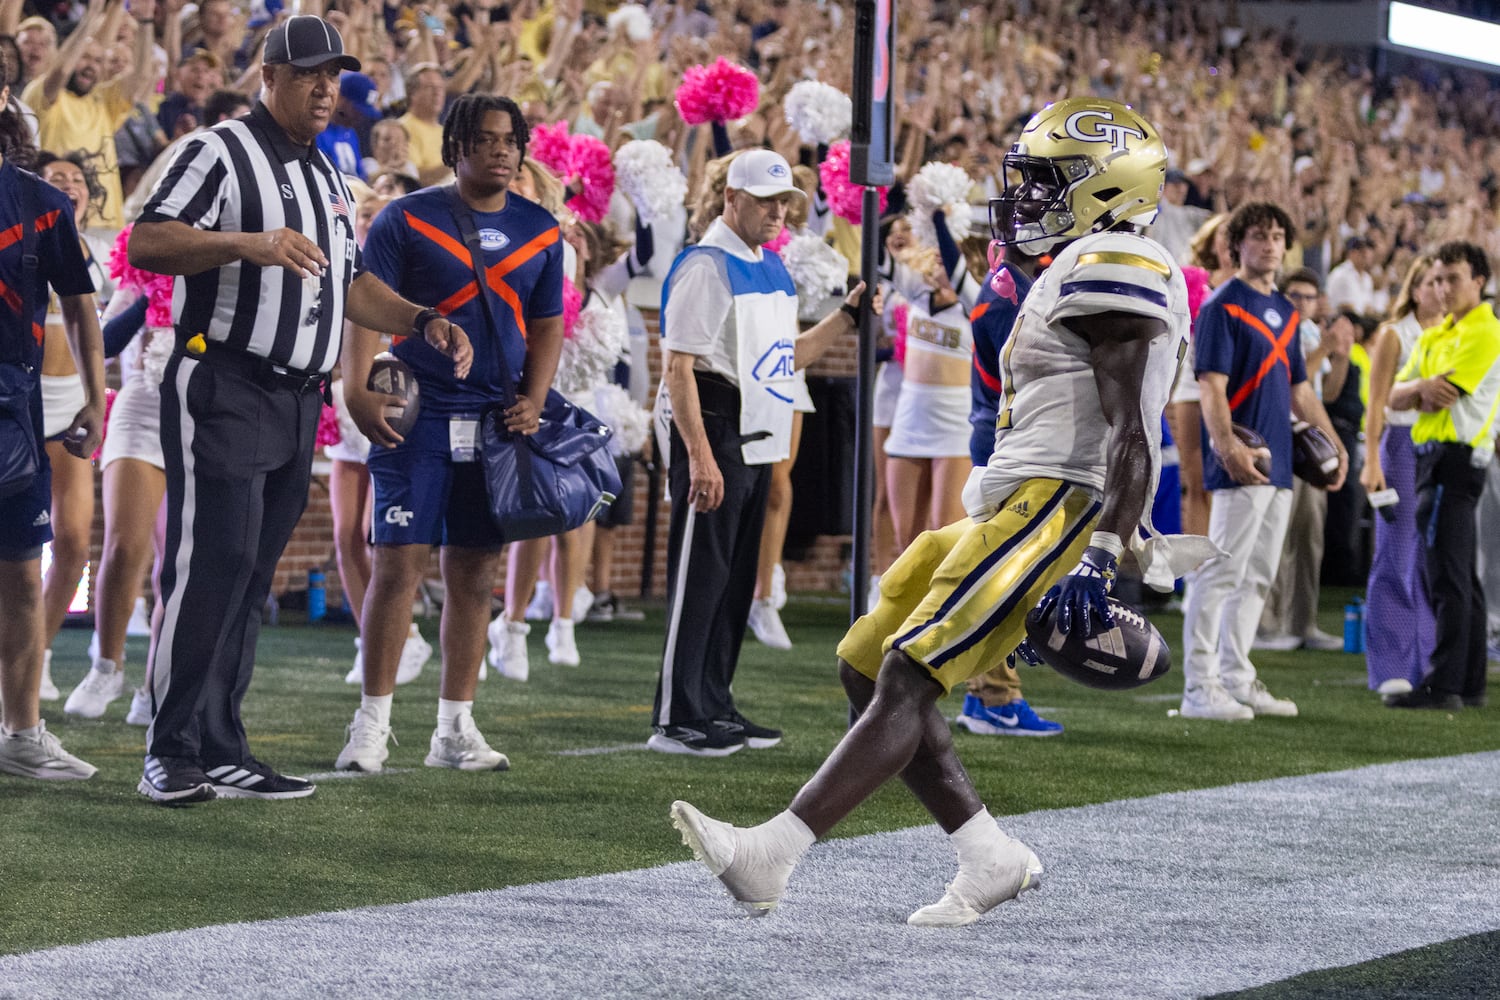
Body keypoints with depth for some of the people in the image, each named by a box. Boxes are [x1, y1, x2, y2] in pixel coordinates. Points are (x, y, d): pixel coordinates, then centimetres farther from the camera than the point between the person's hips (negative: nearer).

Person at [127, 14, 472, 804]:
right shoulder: (221, 153, -6)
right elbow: (145, 243, -17)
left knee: (250, 579, 8)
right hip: (221, 390, -8)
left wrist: (423, 323, 11)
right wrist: (249, 243, -29)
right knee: (209, 566, -13)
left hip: (297, 402, 8)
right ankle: (171, 754, -10)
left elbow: (349, 285, 27)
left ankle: (220, 753, 11)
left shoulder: (326, 178, 21)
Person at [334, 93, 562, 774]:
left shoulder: (540, 230, 11)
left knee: (474, 574, 6)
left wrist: (533, 400, 2)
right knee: (398, 564, -8)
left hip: (497, 422, 4)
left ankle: (455, 729, 12)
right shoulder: (408, 220, -2)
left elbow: (546, 324, 17)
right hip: (416, 415, -4)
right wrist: (358, 391, -21)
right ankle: (373, 722, 0)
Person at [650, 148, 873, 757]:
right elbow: (678, 368, -17)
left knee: (735, 579, 12)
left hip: (757, 441, 9)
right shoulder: (707, 266, -12)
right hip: (712, 433, -9)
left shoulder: (772, 270, 16)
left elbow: (786, 358, 23)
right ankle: (676, 719, -4)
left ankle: (714, 707, 20)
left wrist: (847, 316, 11)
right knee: (700, 575, -7)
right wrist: (701, 457, -23)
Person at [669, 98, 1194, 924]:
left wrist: (1098, 561, -27)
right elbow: (1122, 438, 28)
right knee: (867, 668, 8)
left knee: (907, 679, -18)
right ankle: (990, 857, 10)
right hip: (1009, 506, 11)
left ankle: (771, 856, -25)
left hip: (1053, 505, -11)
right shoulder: (1082, 272, 22)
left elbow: (1133, 438, -20)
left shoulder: (1112, 269, -11)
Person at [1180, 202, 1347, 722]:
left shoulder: (1286, 312, 18)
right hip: (1241, 466, -9)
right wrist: (1227, 447, -28)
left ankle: (1237, 680, 17)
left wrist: (1333, 443, 19)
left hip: (1279, 465, 9)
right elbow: (1211, 385, -16)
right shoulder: (1222, 306, -7)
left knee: (1257, 578, 11)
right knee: (1221, 572, -10)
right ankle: (1199, 688, -10)